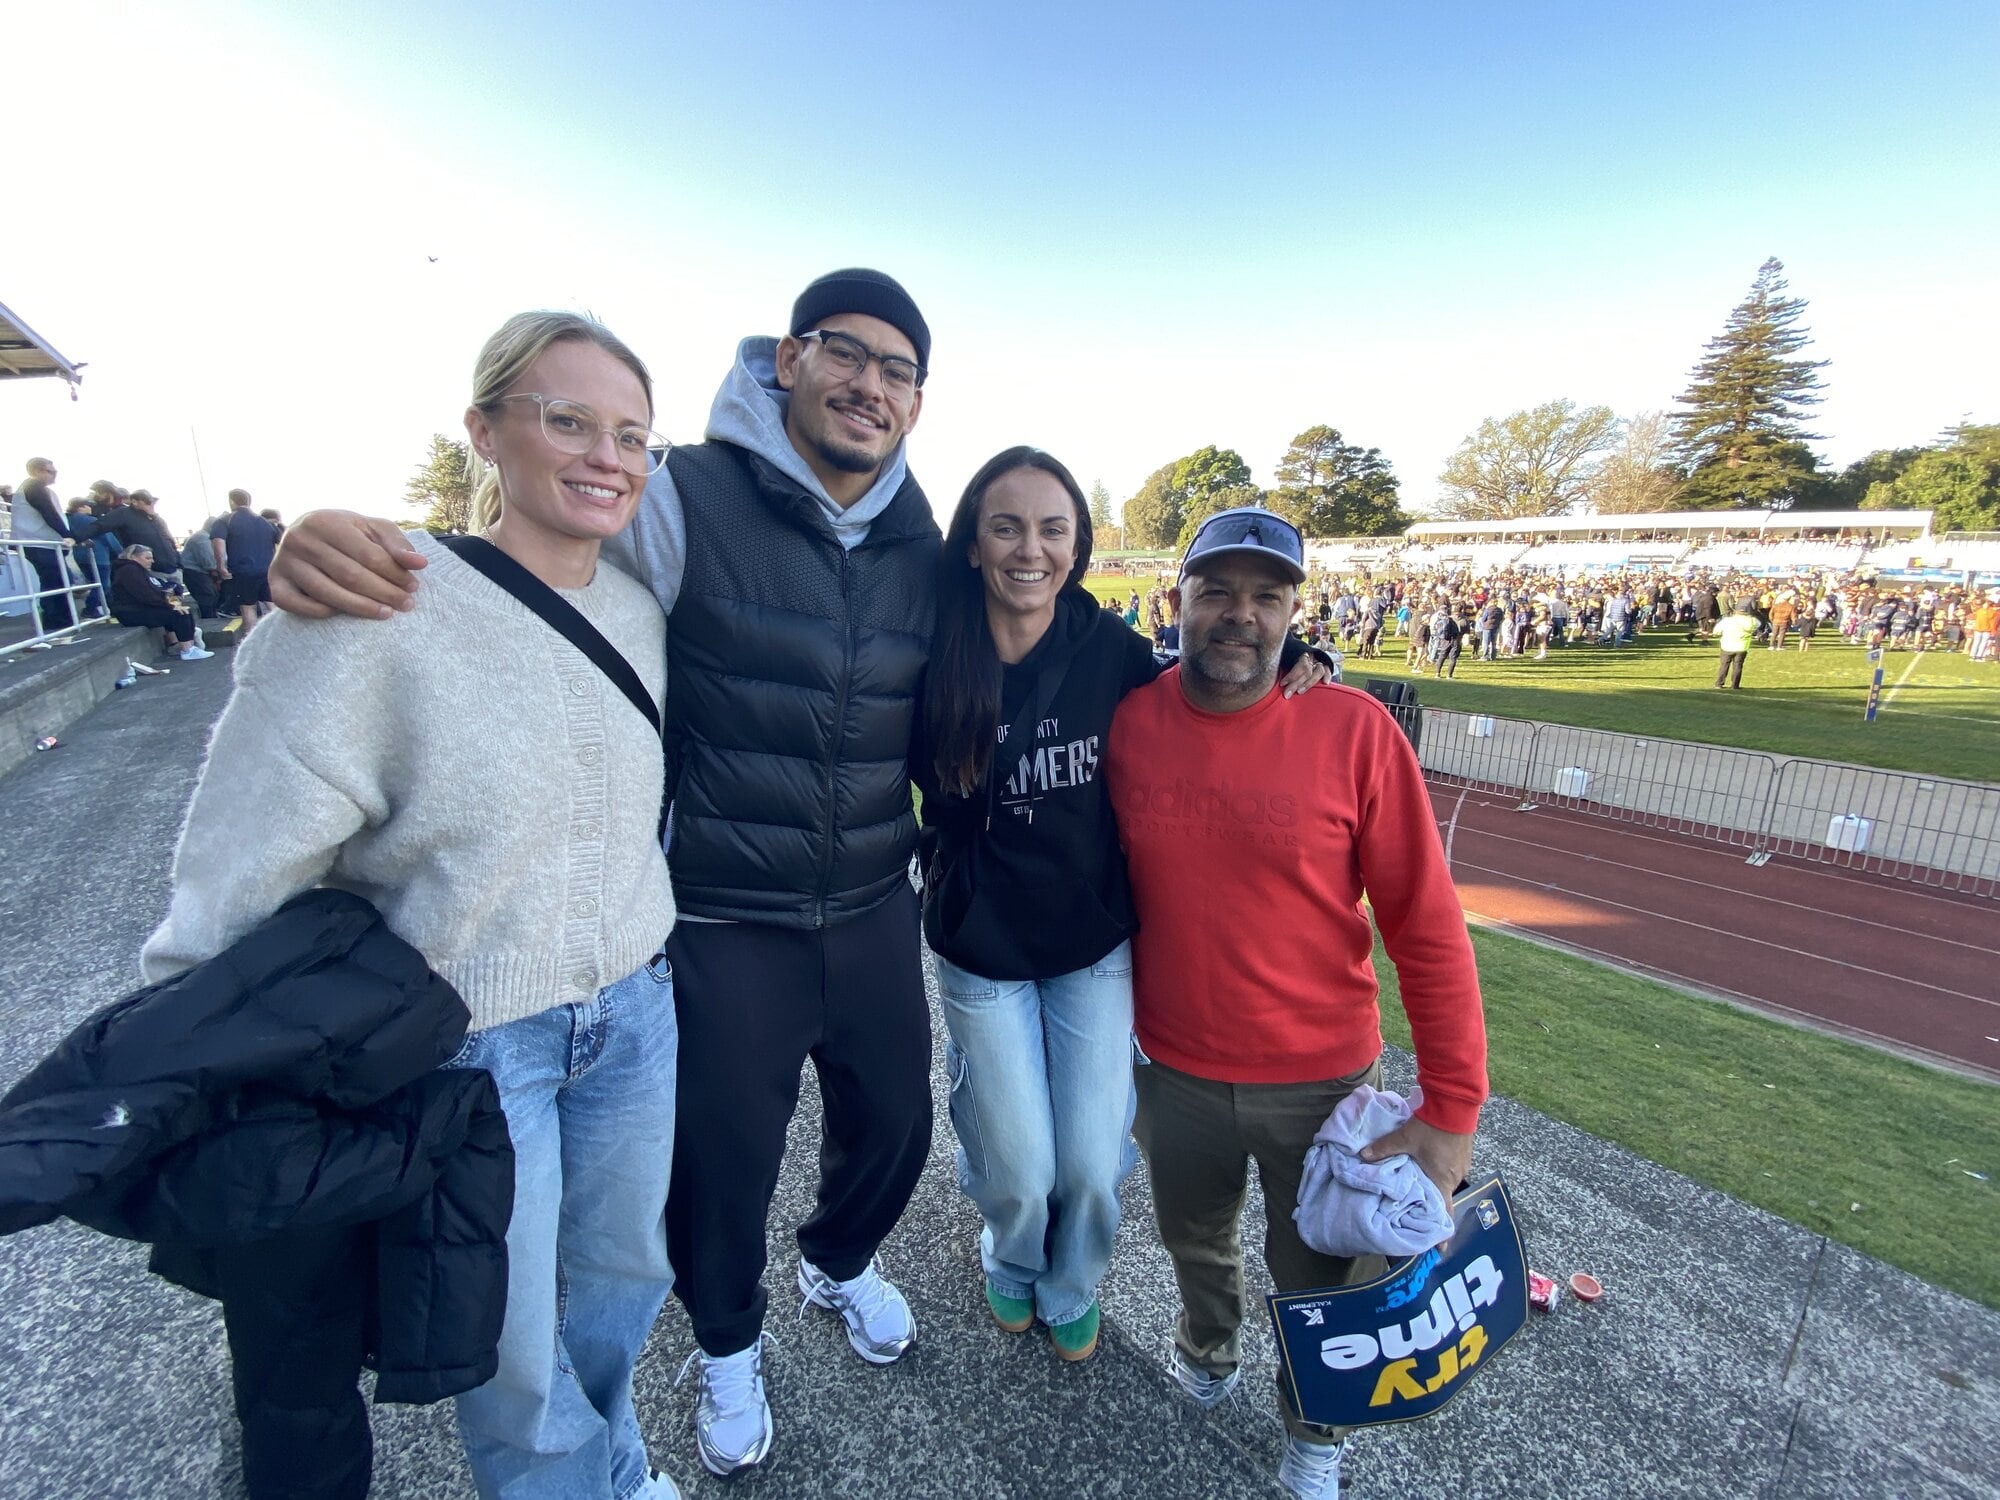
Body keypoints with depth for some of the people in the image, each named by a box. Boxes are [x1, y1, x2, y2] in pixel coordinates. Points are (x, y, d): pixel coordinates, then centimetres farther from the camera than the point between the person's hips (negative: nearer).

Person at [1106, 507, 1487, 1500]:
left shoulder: (1354, 730, -18)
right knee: (1194, 1240, 28)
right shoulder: (1127, 723, -11)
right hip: (1173, 1070, 2)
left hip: (1321, 1076, -1)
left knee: (1318, 1275, 22)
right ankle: (1208, 1346, 61)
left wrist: (1451, 1108, -12)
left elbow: (1427, 926, -13)